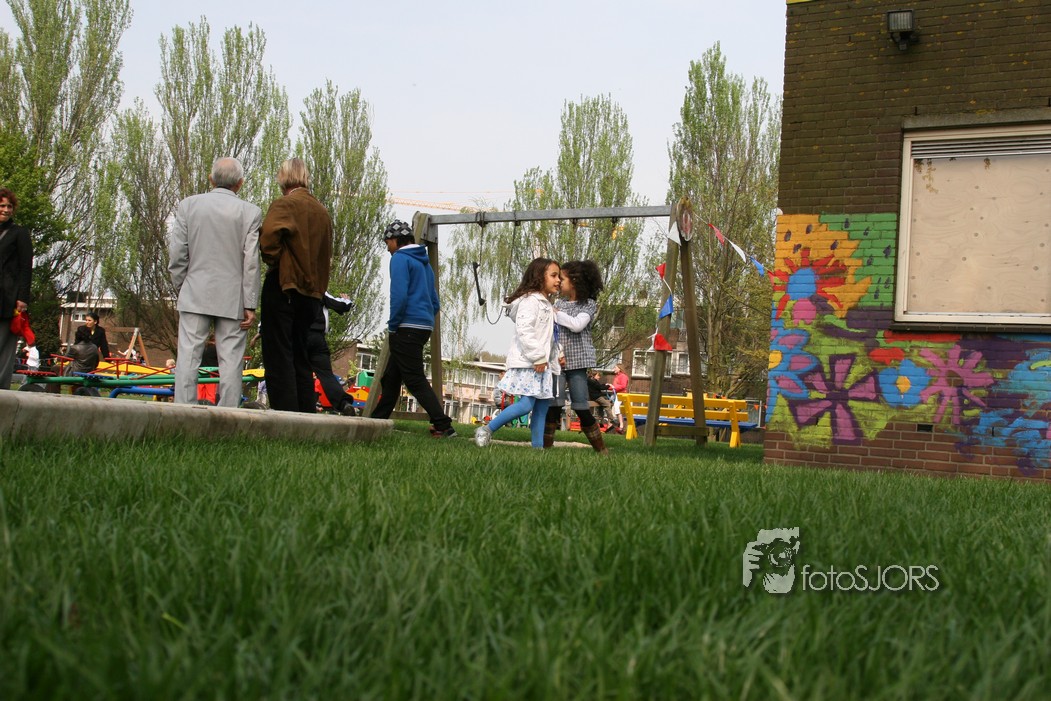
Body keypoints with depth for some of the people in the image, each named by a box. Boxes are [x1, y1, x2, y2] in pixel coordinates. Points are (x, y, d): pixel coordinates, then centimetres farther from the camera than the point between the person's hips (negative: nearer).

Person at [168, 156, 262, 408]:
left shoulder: (188, 205, 3)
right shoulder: (250, 212, -2)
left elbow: (176, 254, 2)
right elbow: (251, 262, -4)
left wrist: (181, 289, 14)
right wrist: (250, 305, -1)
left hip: (195, 296, 1)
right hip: (233, 300, -1)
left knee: (188, 358, 3)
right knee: (230, 361, 1)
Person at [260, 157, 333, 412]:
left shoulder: (284, 204, -7)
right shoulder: (323, 211, 15)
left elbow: (269, 236, -25)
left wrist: (273, 260, -9)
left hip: (283, 288, -7)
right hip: (312, 290, 7)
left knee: (278, 355, -5)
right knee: (301, 358, 13)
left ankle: (284, 413, -12)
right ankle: (307, 413, 11)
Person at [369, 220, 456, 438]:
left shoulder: (400, 258, -7)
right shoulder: (424, 262, 20)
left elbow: (399, 295, -19)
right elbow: (434, 302, 23)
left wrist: (393, 326, -9)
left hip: (407, 329, -9)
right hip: (424, 326, 9)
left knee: (415, 380, -9)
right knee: (391, 377, 16)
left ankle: (443, 426, -15)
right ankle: (377, 420, 23)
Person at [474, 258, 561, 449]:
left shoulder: (547, 305, 22)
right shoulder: (530, 300, -9)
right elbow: (524, 331, -19)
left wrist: (556, 356, 11)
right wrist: (538, 357, -21)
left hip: (542, 364, 10)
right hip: (526, 362, -10)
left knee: (541, 408, 4)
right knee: (526, 404, -16)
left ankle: (538, 446, 5)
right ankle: (486, 430, -6)